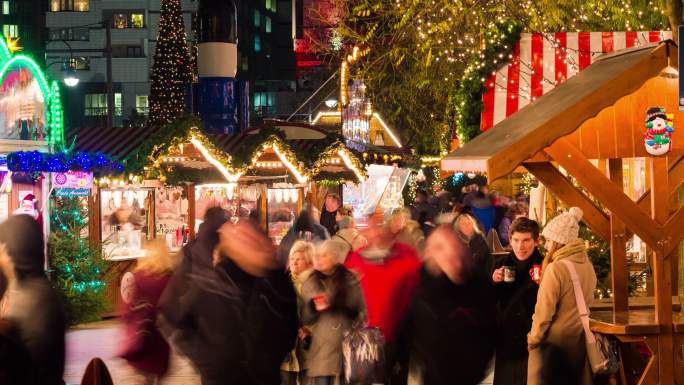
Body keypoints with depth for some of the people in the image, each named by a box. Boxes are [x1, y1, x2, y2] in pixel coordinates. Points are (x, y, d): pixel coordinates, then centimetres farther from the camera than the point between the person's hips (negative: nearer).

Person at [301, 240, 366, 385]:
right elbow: (304, 320, 6)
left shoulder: (351, 281, 6)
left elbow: (362, 312, 9)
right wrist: (313, 308, -13)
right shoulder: (310, 284, 8)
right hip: (322, 349, 0)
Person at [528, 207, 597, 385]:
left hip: (553, 343, -7)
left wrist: (532, 340, -5)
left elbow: (544, 311, -15)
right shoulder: (588, 266, 4)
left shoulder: (556, 268, -17)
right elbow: (584, 303, 10)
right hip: (580, 339, 7)